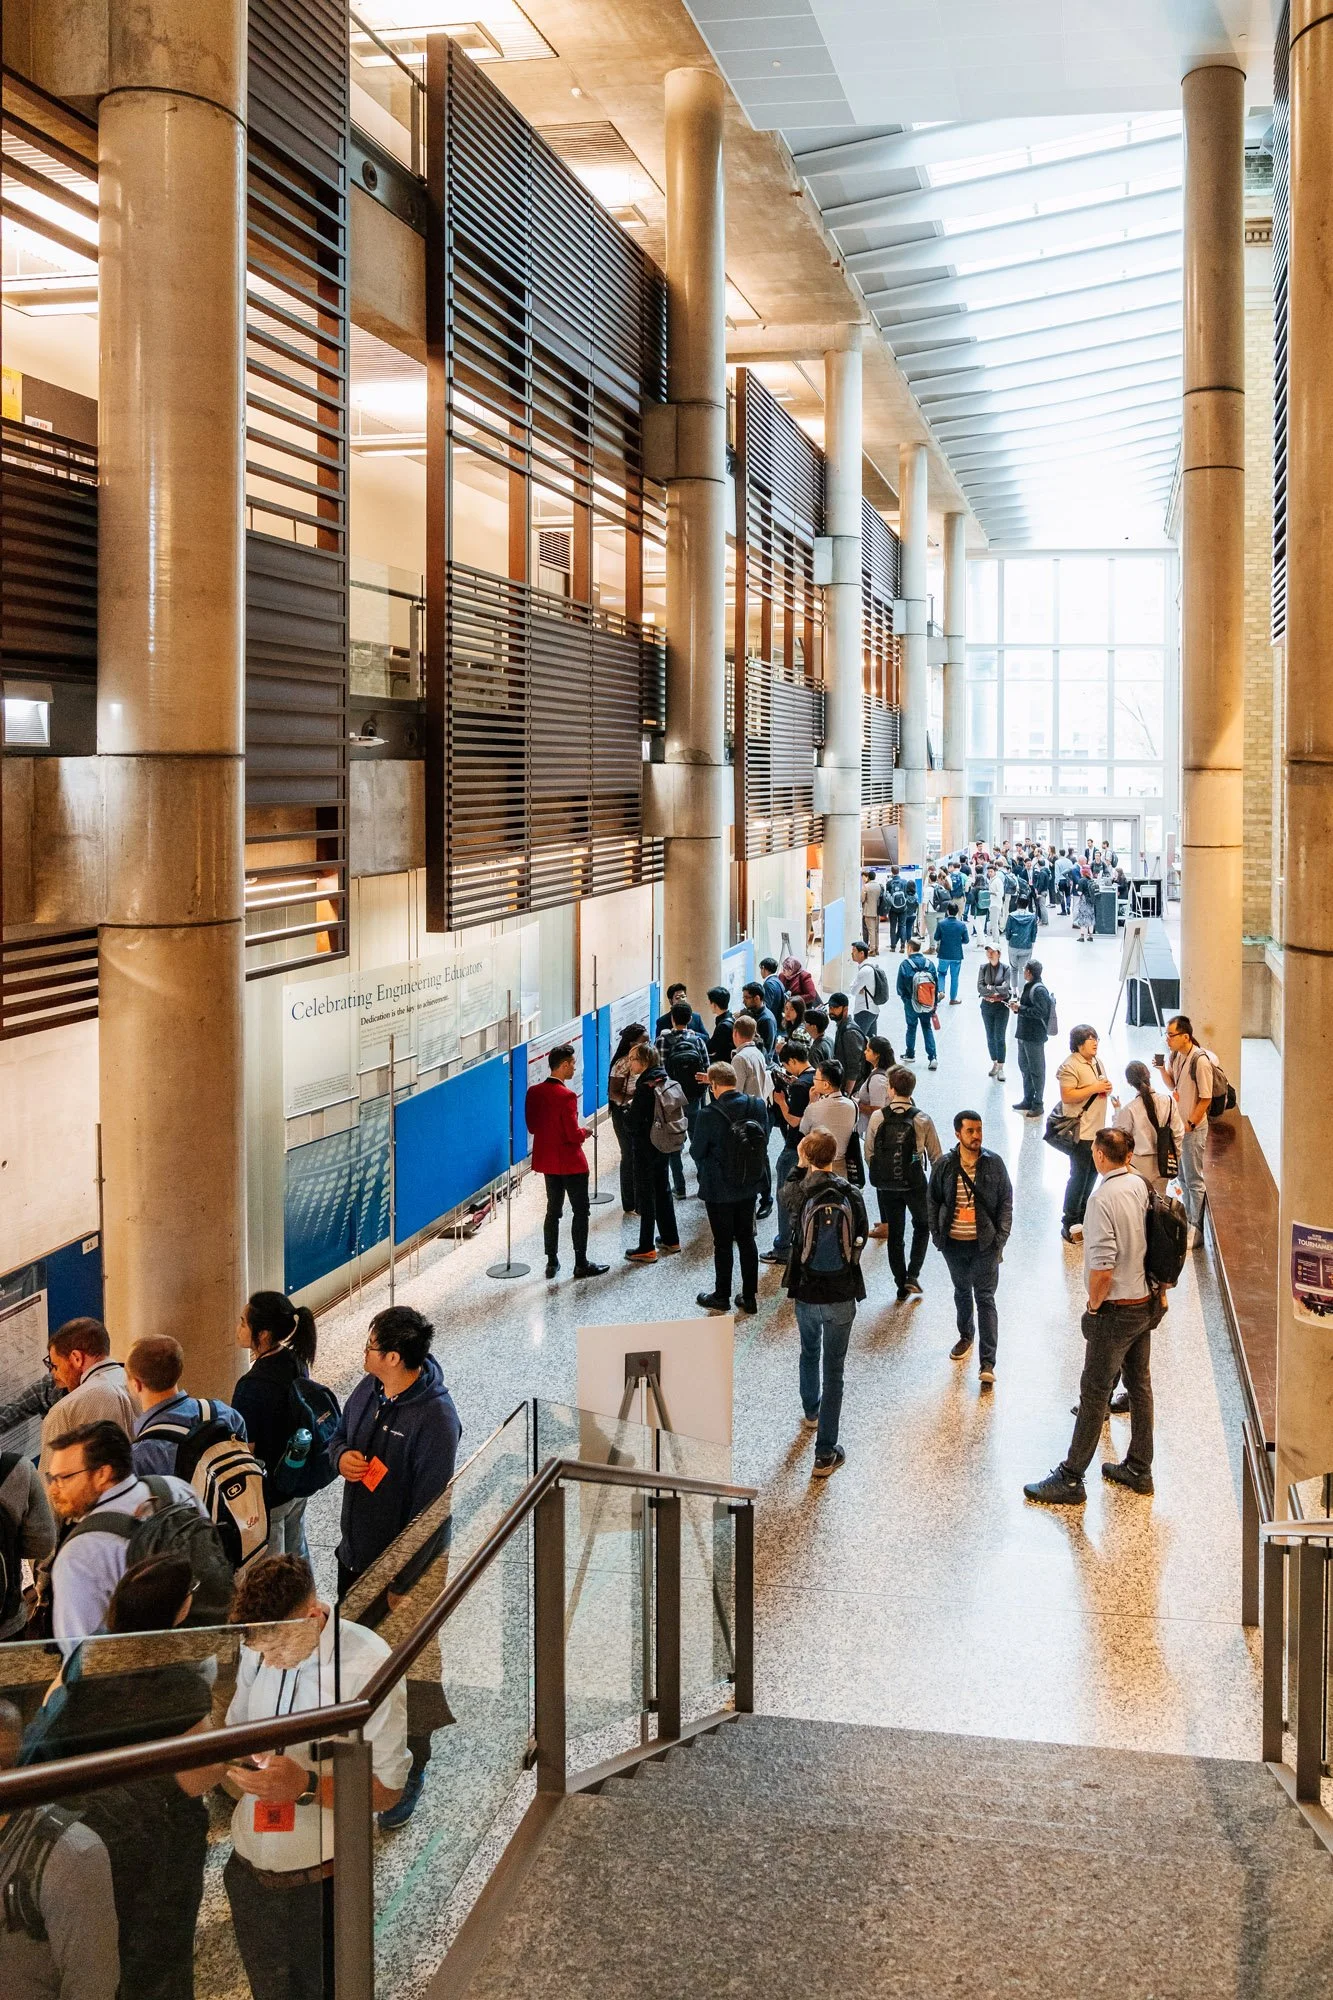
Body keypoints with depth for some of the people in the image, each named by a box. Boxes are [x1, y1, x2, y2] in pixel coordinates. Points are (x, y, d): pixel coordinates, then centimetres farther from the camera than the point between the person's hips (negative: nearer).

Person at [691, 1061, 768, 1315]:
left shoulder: (709, 1115, -22)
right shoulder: (758, 1106, -8)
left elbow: (697, 1152, -11)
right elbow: (764, 1141, 2)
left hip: (719, 1190, -5)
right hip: (750, 1187, 5)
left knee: (722, 1243, 9)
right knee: (746, 1239, 16)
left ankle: (722, 1296, 23)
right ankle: (749, 1297, 23)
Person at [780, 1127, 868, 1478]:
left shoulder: (797, 1193, -14)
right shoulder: (852, 1195, -12)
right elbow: (860, 1240, 2)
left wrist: (801, 1163, 12)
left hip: (806, 1293, 1)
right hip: (841, 1296, -1)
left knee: (809, 1353, 29)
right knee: (834, 1370, 4)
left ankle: (811, 1413, 52)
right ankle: (825, 1454, 6)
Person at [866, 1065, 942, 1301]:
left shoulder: (877, 1117, -10)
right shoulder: (923, 1120, -12)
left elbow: (869, 1152, -2)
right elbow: (935, 1155, -5)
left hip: (885, 1185, 1)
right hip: (915, 1183, -1)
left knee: (894, 1233, 15)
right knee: (922, 1225, 22)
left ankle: (901, 1285, 20)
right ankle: (912, 1275, 8)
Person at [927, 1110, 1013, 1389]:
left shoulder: (994, 1163, -7)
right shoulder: (943, 1165, -4)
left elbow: (1006, 1202, -2)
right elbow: (932, 1201, 6)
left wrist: (1001, 1238, -7)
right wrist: (937, 1235, 3)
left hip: (985, 1243, -3)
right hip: (954, 1243, 3)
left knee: (985, 1299, -4)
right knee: (962, 1292, 21)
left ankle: (988, 1363, -5)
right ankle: (966, 1335, 46)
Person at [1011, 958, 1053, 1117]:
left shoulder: (1039, 990, -19)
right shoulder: (1028, 986, 11)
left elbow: (1040, 1011, -27)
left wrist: (1020, 1008, -20)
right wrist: (1018, 1007, 5)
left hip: (1035, 1037, -10)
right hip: (1024, 1035, 10)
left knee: (1036, 1070, -1)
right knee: (1024, 1067, 18)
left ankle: (1038, 1104, 7)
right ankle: (1028, 1100, 30)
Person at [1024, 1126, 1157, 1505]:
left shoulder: (1103, 1198, -24)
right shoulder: (1140, 1186, 0)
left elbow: (1102, 1267, -27)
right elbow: (1143, 1243, 10)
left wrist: (1094, 1304, -12)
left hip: (1115, 1311, -8)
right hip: (1145, 1303, 8)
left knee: (1094, 1395, 0)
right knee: (1139, 1385, 17)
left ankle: (1070, 1480, 9)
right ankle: (1139, 1470, 29)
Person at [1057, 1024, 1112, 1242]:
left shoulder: (1096, 1061, 12)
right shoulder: (1070, 1066, -17)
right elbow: (1067, 1096, -24)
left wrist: (1107, 1088, 5)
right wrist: (1094, 1088, -23)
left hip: (1097, 1129, 9)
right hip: (1081, 1132, -9)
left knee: (1092, 1173, 18)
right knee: (1079, 1176, -4)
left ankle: (1082, 1214, 33)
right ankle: (1070, 1222, 6)